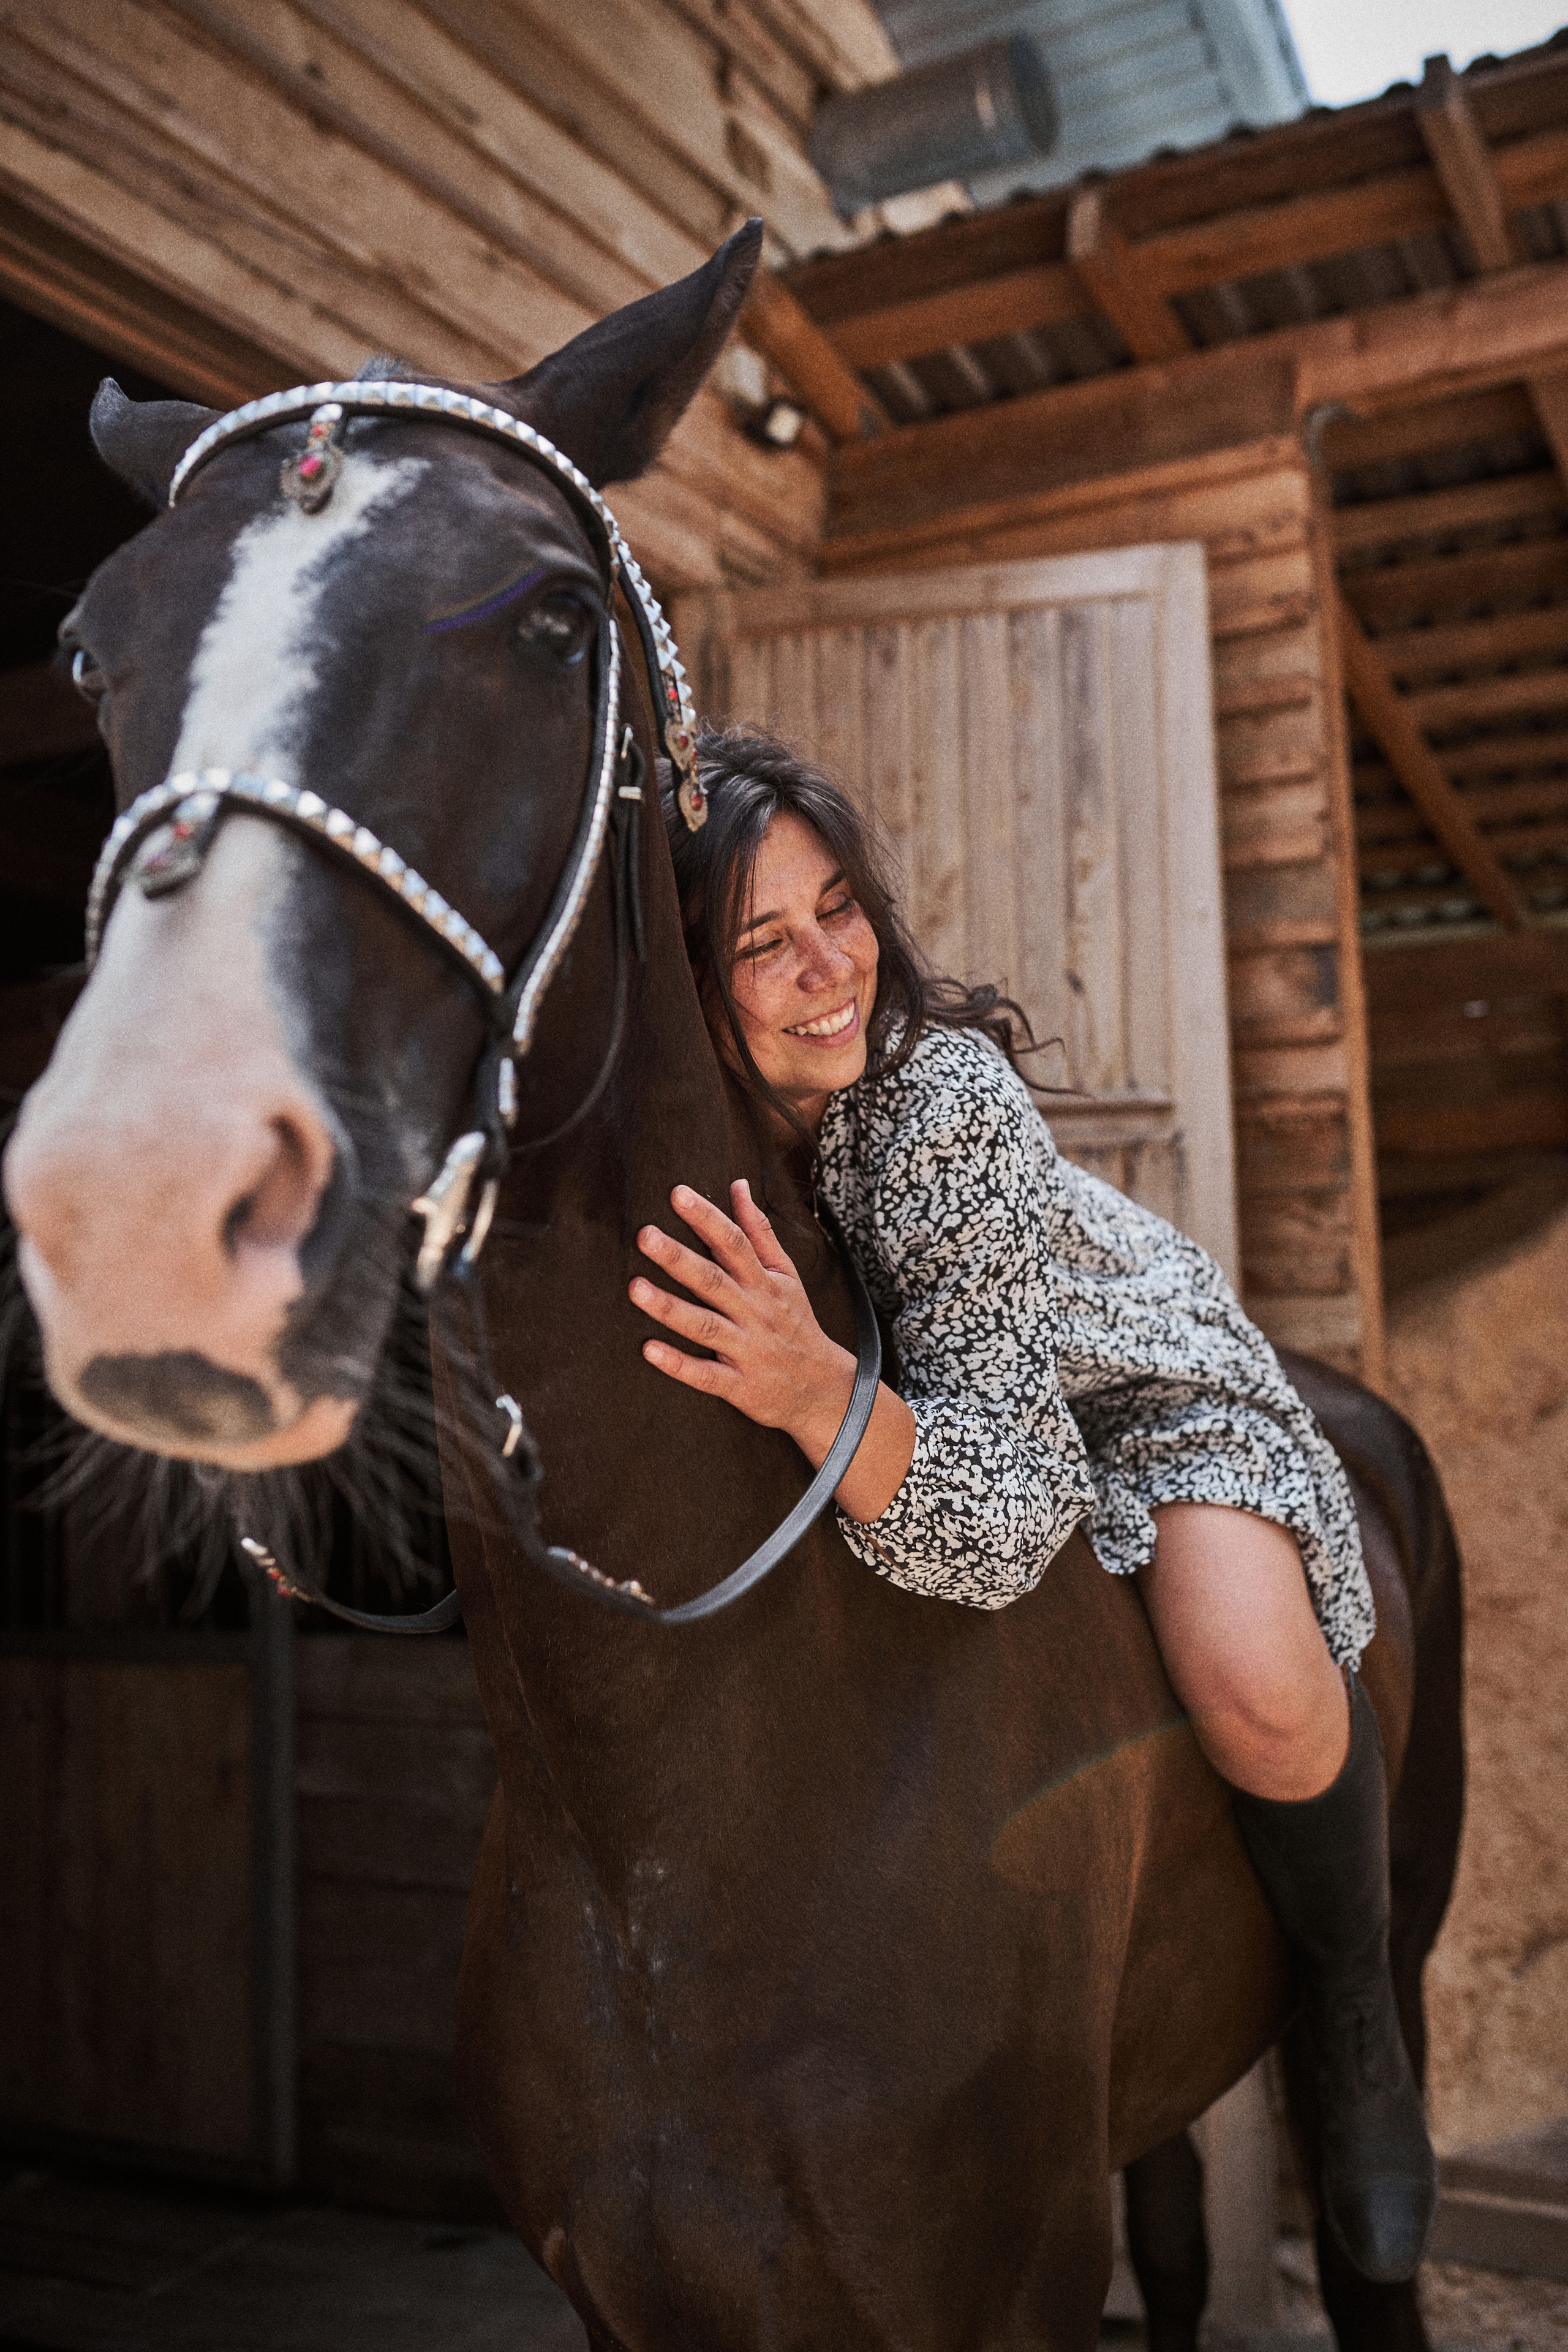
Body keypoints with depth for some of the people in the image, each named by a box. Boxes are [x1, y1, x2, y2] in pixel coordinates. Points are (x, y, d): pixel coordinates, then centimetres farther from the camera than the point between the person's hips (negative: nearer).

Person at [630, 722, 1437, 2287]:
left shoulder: (944, 1100, -37)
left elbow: (1007, 1514, -39)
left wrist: (819, 1396, -55)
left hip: (1130, 1389, -5)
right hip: (895, 1408, 5)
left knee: (1254, 1690, -30)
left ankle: (1351, 2022, 5)